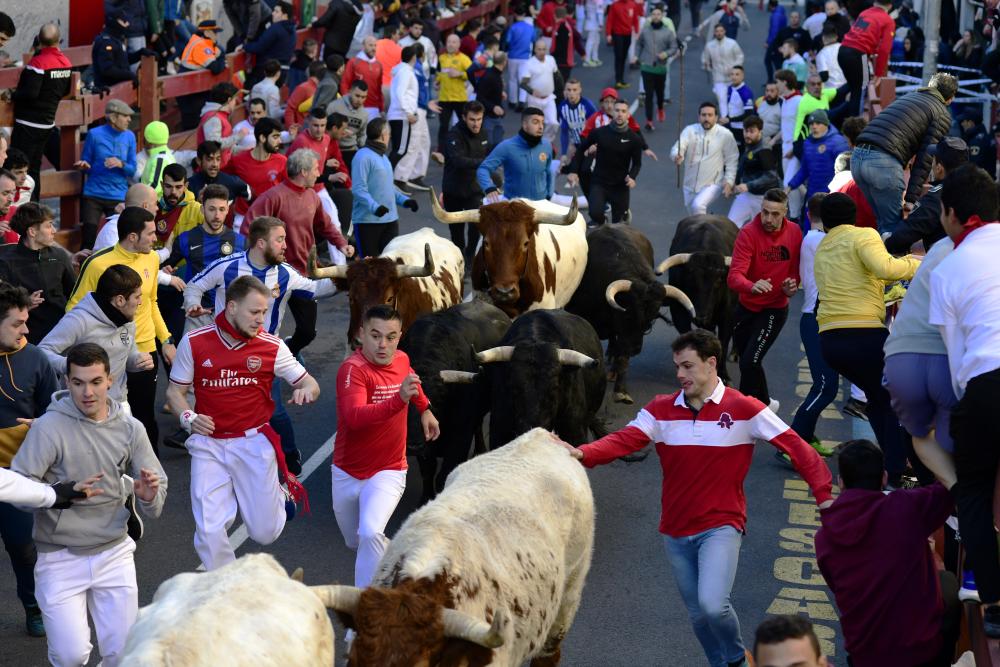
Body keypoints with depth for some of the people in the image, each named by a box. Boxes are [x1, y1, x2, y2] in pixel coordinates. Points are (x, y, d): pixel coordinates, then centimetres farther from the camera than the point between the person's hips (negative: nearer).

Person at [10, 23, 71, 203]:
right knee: (34, 168, 16)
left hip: (28, 123, -8)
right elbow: (66, 90, 13)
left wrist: (12, 95, -9)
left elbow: (30, 92, -25)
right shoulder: (66, 62, 3)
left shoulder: (38, 62, -19)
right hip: (47, 122, 8)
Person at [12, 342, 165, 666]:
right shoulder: (49, 427, -12)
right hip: (60, 557, -3)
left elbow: (155, 505, 2)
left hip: (114, 553, 3)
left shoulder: (130, 429, 1)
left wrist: (148, 496, -21)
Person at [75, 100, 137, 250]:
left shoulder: (129, 137, 3)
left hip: (119, 197, 2)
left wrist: (121, 164, -16)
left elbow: (132, 169, 4)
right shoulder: (95, 134, -4)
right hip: (93, 194, -2)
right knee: (88, 238, -3)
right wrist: (85, 166, -17)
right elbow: (86, 163, 6)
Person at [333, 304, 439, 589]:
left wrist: (424, 408, 27)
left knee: (370, 535, -25)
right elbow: (354, 417, -43)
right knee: (356, 543, 20)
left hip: (388, 472, 1)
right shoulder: (353, 369, -23)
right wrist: (399, 400, -54)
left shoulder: (402, 360, -6)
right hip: (347, 474, -1)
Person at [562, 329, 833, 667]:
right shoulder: (661, 409, -1)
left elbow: (796, 447, -10)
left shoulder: (744, 408, -9)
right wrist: (581, 453, -34)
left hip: (720, 527, -4)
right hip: (676, 532, 4)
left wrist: (823, 494, -19)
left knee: (713, 604, -23)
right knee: (698, 615, 13)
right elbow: (623, 440, -16)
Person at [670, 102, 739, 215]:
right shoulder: (690, 130, -8)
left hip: (712, 184, -4)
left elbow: (732, 160, -2)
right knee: (695, 214, 21)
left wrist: (729, 181, -11)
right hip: (690, 185, 4)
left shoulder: (725, 135, -11)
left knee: (698, 206, -30)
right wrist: (677, 156, -46)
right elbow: (678, 147, -22)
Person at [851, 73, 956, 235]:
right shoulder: (943, 115, 8)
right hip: (884, 161, -7)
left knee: (883, 221, 18)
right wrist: (912, 197, -2)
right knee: (893, 225, 2)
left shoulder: (908, 96, 30)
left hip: (857, 155, 7)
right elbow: (926, 158, -1)